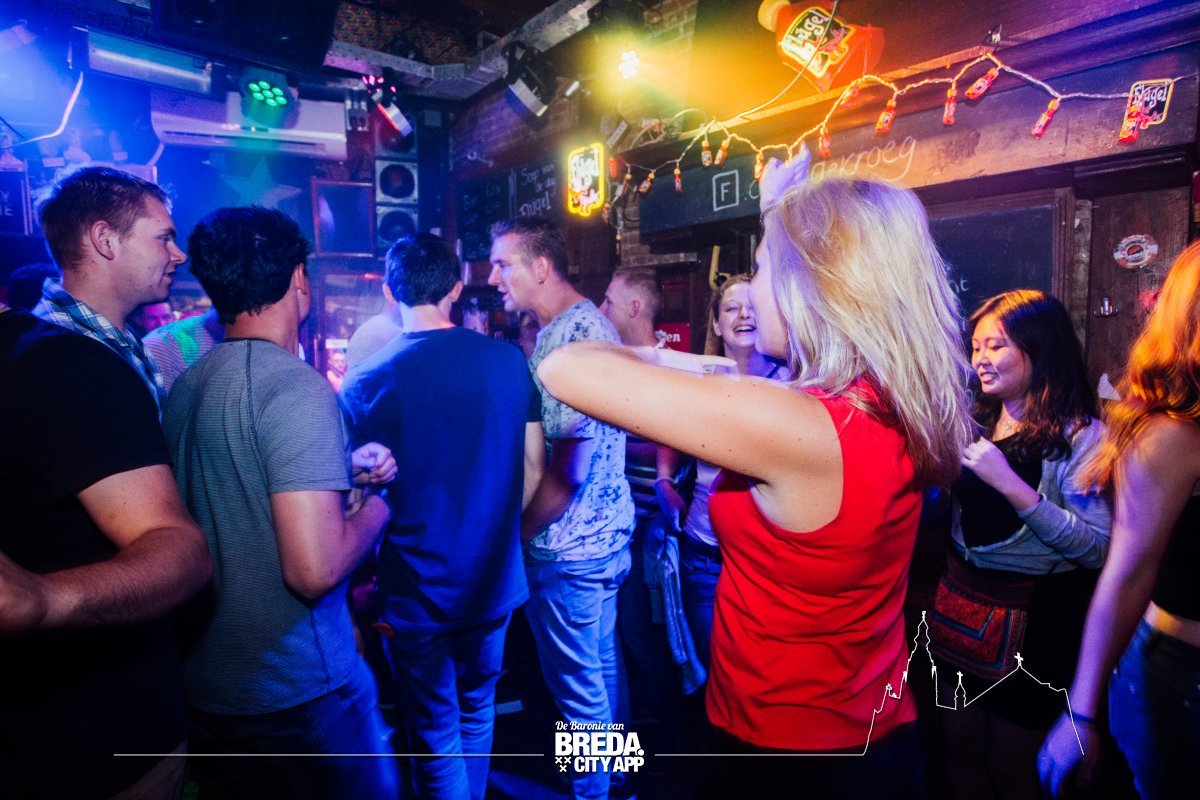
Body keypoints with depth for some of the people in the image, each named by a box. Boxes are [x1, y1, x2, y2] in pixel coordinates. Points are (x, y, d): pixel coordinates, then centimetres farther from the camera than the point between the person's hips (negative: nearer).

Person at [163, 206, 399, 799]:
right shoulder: (296, 387, -23)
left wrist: (344, 468, 9)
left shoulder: (185, 384, 4)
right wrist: (374, 507, -10)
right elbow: (316, 569, -29)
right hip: (296, 693, -8)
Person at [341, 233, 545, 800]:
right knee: (478, 713, 25)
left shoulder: (366, 380, -14)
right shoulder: (508, 360, -7)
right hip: (494, 583, 3)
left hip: (416, 593, -3)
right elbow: (533, 465, 0)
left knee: (436, 736, 16)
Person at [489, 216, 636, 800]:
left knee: (578, 684, 9)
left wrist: (517, 533, -13)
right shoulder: (589, 323, 9)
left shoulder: (569, 337, -23)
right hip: (605, 533, 10)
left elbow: (566, 470, -26)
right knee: (603, 663, 23)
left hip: (568, 546, -10)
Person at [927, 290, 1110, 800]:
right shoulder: (973, 420, 2)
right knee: (960, 751, 20)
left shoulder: (1080, 436, -14)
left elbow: (1098, 548, -21)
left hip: (1032, 616, -5)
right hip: (961, 601, 5)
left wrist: (1010, 485, -28)